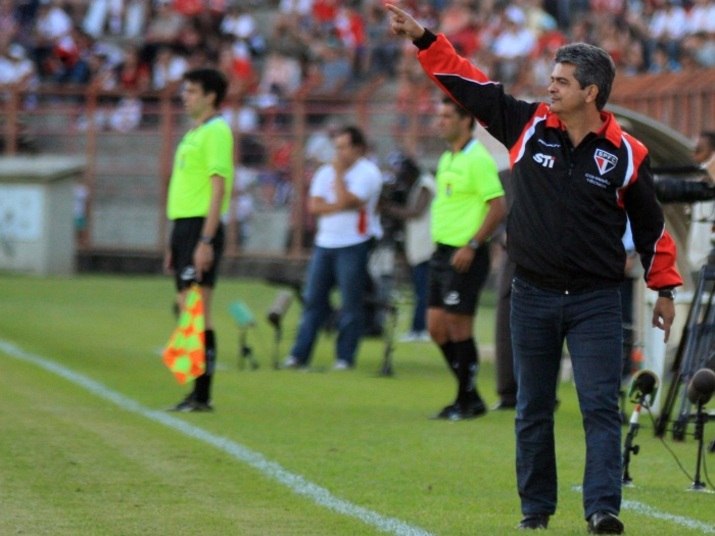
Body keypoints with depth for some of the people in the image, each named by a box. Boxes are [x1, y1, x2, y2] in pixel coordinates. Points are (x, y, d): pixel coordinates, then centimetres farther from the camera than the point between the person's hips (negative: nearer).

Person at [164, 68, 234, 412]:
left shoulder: (216, 132, -9)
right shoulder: (192, 134, 20)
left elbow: (219, 187, -16)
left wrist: (206, 241, -22)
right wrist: (174, 245, 22)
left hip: (201, 228, -10)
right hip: (184, 226, 10)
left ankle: (202, 395, -10)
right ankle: (197, 393, 11)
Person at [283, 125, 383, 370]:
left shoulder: (368, 173, -4)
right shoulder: (326, 172, 14)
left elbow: (346, 201, -17)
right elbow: (314, 206, 3)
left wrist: (339, 173, -6)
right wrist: (340, 206, -9)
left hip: (353, 246, -6)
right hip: (324, 243, 6)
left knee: (351, 304, -3)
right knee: (313, 300, 4)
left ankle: (345, 357, 2)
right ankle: (299, 355, 7)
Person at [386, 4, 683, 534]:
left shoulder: (626, 153, -5)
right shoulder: (528, 126, 0)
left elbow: (650, 225, 3)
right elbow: (468, 83, 4)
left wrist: (664, 290, 6)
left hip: (596, 300, -3)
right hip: (533, 296, 3)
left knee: (601, 406, -9)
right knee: (533, 410, 9)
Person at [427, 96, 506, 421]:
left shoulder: (477, 160, -14)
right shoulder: (447, 159, 15)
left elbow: (498, 207, -19)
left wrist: (471, 246, -21)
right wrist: (438, 244, 17)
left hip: (465, 256, -9)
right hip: (442, 252, 9)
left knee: (458, 328, -4)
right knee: (437, 327, 9)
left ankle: (467, 401, 6)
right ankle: (469, 395, 19)